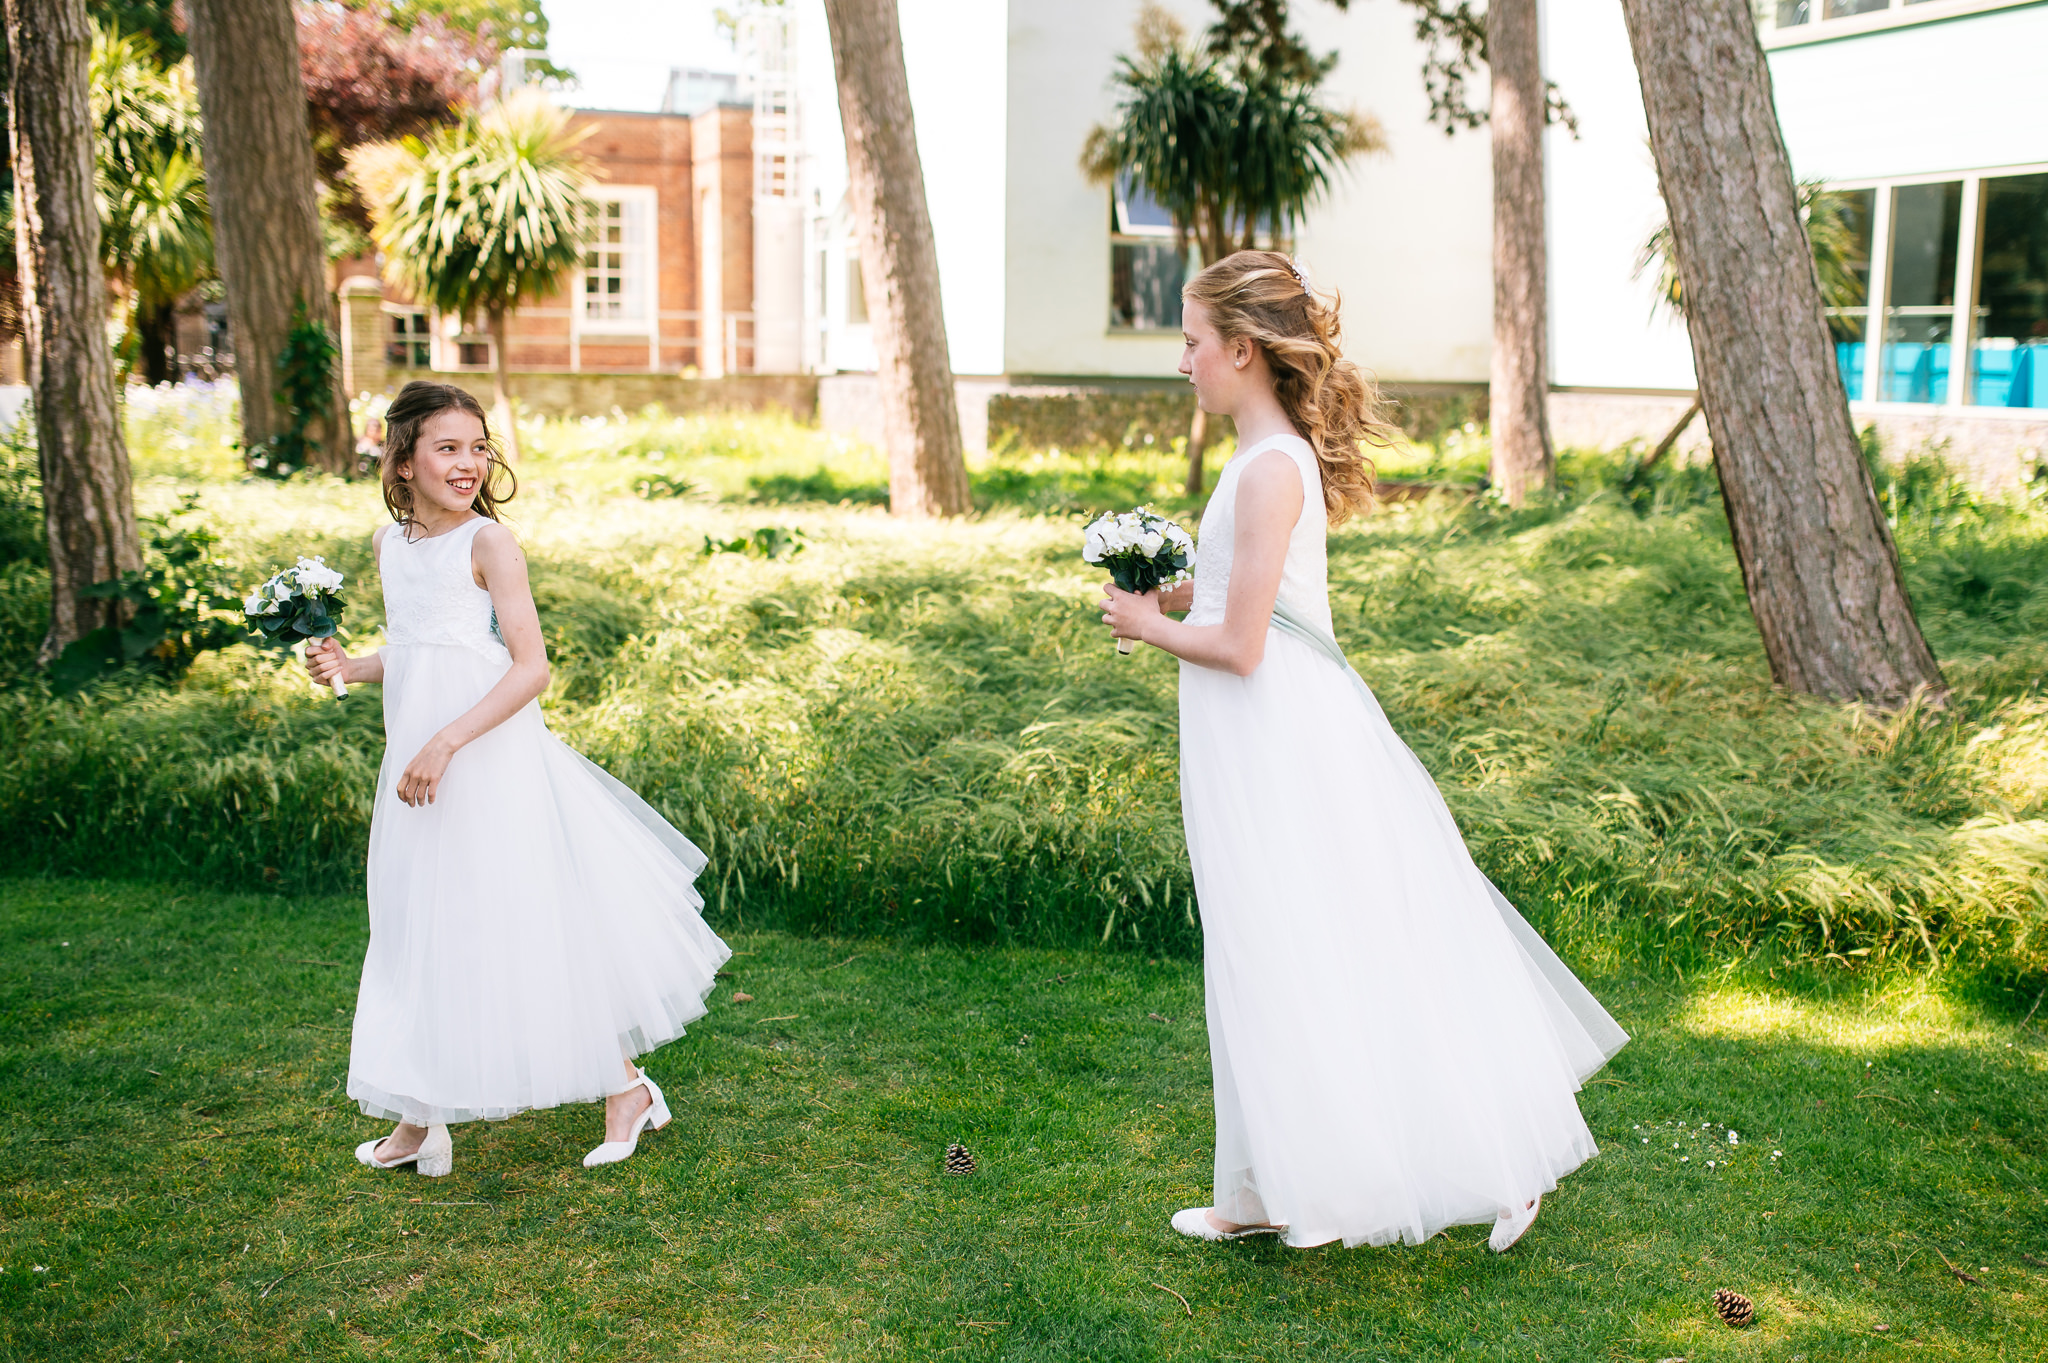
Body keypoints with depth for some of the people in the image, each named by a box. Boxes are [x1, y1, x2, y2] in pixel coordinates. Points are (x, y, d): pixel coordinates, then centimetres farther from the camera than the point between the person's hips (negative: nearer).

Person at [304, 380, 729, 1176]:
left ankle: (625, 1087, 18)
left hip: (492, 763, -7)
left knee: (536, 926, 1)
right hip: (418, 765, 7)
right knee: (424, 931, 12)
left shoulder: (488, 543, -12)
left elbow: (531, 668, -18)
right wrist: (351, 668, 2)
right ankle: (421, 1117, 24)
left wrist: (446, 742, -24)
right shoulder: (388, 544, 8)